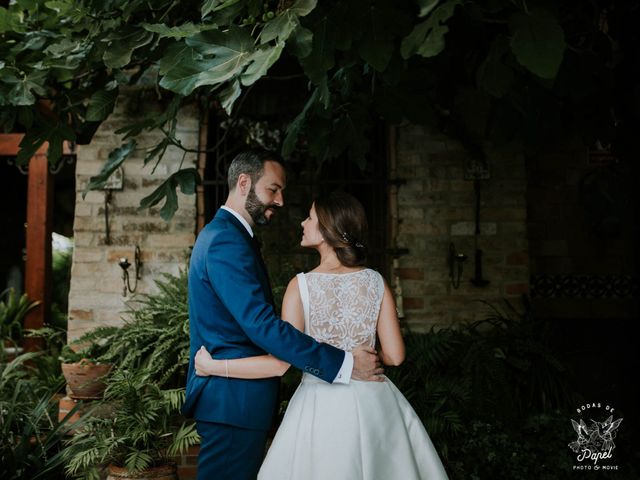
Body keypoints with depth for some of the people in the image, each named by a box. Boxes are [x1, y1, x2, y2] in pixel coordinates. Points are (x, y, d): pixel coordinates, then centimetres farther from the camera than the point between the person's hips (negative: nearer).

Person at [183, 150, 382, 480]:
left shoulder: (218, 233, 14)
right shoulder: (227, 241, -20)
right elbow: (262, 326, -27)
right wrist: (343, 364, -25)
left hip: (226, 394, 10)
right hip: (233, 401, -10)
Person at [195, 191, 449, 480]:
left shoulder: (301, 285, -12)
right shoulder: (375, 282, -3)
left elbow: (280, 363, -16)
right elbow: (394, 356, -2)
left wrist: (213, 366, -9)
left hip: (322, 407, -3)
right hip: (372, 402, 3)